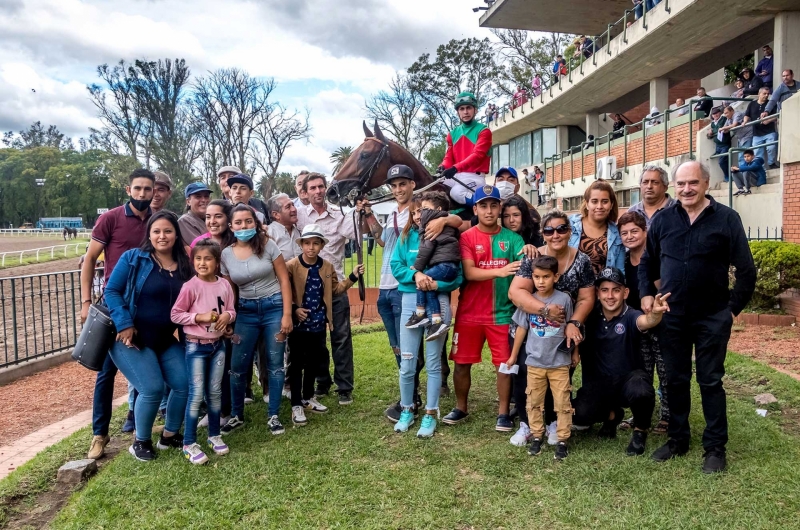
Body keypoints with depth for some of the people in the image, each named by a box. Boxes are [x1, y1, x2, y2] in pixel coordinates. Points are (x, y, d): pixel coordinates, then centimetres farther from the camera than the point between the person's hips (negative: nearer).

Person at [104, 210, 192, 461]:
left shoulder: (184, 266, 4)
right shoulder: (133, 258, -8)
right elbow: (111, 291, -10)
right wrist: (124, 324, -20)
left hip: (166, 340, 5)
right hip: (131, 337, -5)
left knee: (185, 384, -5)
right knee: (152, 389, -16)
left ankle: (170, 435, 21)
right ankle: (140, 441, 11)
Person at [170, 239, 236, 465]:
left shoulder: (224, 285, -1)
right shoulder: (190, 286, -13)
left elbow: (232, 310, 9)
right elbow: (175, 314, -12)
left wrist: (227, 316, -14)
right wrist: (200, 317, -23)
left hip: (218, 344, 5)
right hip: (196, 346, -4)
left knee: (215, 392, 14)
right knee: (197, 394, -3)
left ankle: (214, 435, 29)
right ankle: (189, 444, 9)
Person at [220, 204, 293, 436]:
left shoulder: (268, 245, -5)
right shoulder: (226, 255, 1)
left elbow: (284, 279, -4)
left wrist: (287, 314, -10)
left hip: (274, 307, -2)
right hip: (245, 312, 2)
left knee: (275, 364, 4)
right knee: (237, 366, 4)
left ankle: (273, 416, 18)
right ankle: (236, 415, 24)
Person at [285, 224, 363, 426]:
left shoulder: (327, 267, 6)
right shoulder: (291, 266, -10)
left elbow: (335, 289, 12)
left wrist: (352, 277, 4)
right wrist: (293, 309, -17)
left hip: (319, 324, 5)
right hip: (298, 324, -5)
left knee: (313, 362, 17)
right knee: (297, 364, 3)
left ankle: (308, 398, 33)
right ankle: (296, 406, 12)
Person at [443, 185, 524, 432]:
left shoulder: (512, 238, 2)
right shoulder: (466, 237, -2)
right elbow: (469, 272, -14)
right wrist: (500, 271, -28)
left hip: (502, 313, 0)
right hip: (469, 313, 0)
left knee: (504, 364, 6)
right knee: (462, 363, 10)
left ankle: (503, 413, 23)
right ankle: (461, 408, 29)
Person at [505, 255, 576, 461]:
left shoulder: (564, 299, -8)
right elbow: (521, 328, 4)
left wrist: (575, 352, 11)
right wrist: (513, 355, 8)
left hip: (560, 362, -1)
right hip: (534, 362, 2)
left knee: (563, 403, 5)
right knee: (534, 403, 11)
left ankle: (562, 440, 18)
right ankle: (536, 437, 25)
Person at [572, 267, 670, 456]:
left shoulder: (631, 317, -18)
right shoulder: (590, 317, -7)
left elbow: (645, 321, -41)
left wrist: (655, 314, -64)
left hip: (628, 379, -2)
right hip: (598, 382, 2)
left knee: (641, 391, -36)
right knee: (579, 414, -21)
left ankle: (640, 431, 0)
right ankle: (611, 414, 17)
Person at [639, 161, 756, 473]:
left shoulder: (726, 218, -6)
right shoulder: (663, 219, 2)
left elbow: (746, 270, -3)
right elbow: (647, 262, 13)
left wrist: (733, 308, -4)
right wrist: (646, 294, 1)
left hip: (712, 318, -3)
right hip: (672, 317, 3)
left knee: (710, 381, 6)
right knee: (675, 380, 12)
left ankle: (715, 447, 19)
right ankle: (678, 439, 26)